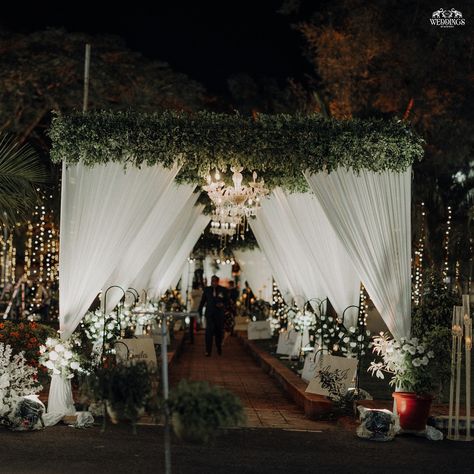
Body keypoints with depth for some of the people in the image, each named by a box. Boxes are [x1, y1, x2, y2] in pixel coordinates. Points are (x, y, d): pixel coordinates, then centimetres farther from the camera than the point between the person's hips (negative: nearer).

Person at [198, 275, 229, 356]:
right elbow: (202, 301, 11)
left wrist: (223, 305, -14)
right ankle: (208, 350, -9)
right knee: (209, 332, -10)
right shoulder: (207, 289, 5)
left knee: (219, 331, 7)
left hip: (219, 314, 0)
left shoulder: (223, 290, 2)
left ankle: (219, 348, 28)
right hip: (209, 313, 0)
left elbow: (227, 301, 6)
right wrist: (199, 310, 5)